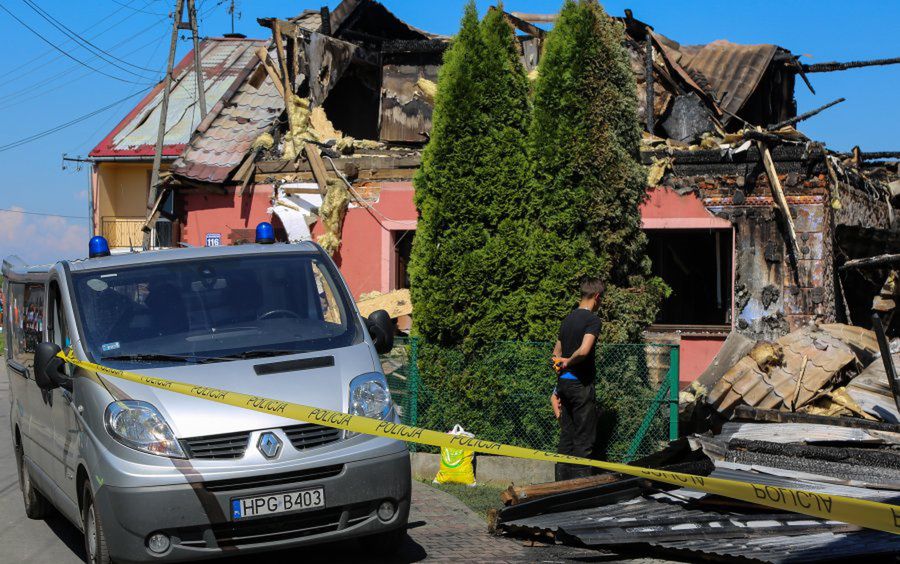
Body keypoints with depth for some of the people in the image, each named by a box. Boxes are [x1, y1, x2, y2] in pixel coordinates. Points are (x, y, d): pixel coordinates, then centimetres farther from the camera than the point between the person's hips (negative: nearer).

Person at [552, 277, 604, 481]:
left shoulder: (568, 319, 13)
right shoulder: (592, 319, -12)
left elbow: (556, 354, 19)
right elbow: (583, 350, -26)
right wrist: (568, 362, -10)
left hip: (564, 382, 8)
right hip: (581, 384, -8)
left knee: (567, 436, 13)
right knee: (584, 439, -1)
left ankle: (562, 480, 16)